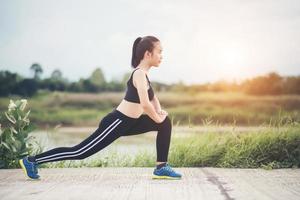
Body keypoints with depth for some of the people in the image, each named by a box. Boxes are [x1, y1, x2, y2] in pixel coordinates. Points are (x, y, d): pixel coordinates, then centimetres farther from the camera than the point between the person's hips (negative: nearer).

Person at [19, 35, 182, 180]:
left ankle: (161, 168, 8)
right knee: (80, 152, -5)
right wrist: (157, 118, -14)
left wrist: (159, 112, 10)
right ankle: (32, 161, 6)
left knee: (166, 122, 7)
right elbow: (145, 104, -30)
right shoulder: (140, 74, -18)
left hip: (126, 122, 10)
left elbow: (152, 97, 27)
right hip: (116, 123, -10)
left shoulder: (142, 73, 11)